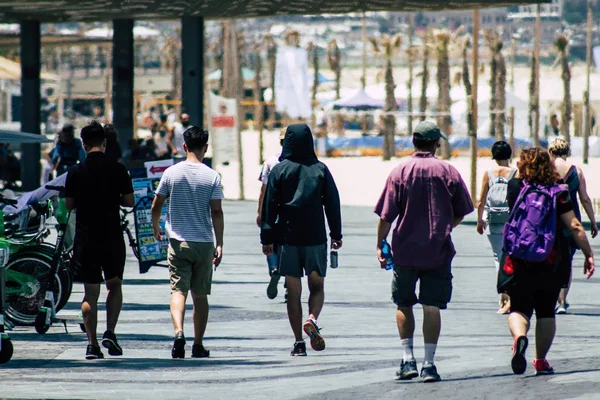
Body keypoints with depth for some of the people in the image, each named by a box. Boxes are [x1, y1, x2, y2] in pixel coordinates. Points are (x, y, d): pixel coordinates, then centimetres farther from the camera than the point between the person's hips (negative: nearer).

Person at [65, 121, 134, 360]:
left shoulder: (76, 173, -3)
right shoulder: (117, 170, -6)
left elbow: (69, 204, 4)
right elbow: (129, 201, -1)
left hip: (85, 239, 1)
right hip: (112, 237, -1)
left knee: (90, 292, 5)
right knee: (114, 286, 16)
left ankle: (92, 343, -1)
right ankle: (110, 333, 0)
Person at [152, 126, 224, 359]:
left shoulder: (171, 173, -1)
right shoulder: (212, 176, -4)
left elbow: (156, 206, 4)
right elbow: (217, 212, -6)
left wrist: (156, 228, 23)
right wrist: (219, 244, -2)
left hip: (178, 242, 0)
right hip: (204, 243, 0)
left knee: (178, 290, -4)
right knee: (200, 295, 10)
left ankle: (178, 332, -29)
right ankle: (198, 345, 14)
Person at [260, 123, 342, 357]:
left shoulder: (279, 170, -2)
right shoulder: (321, 169, 1)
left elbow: (270, 206, -3)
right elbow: (333, 204, 2)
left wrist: (267, 238, 1)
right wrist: (336, 235, 11)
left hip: (287, 238, 0)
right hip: (316, 238, 0)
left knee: (293, 291, 4)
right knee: (317, 286, 11)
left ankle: (299, 343, 1)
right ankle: (312, 319, -18)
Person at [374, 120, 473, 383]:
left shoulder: (400, 172, -5)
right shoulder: (448, 172, -2)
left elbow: (386, 216, -6)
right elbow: (461, 213, 6)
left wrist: (380, 244, 4)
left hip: (405, 250, 0)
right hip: (438, 251, 0)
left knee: (404, 305, 14)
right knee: (432, 306, 1)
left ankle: (408, 359, 6)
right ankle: (429, 364, -3)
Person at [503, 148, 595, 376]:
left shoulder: (515, 187, -1)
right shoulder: (558, 193, -5)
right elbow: (574, 226, -9)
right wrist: (588, 254, -5)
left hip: (519, 261, 0)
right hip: (552, 262, 0)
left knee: (519, 308, 3)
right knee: (546, 312, 13)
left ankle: (519, 336, -29)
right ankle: (541, 361, 15)